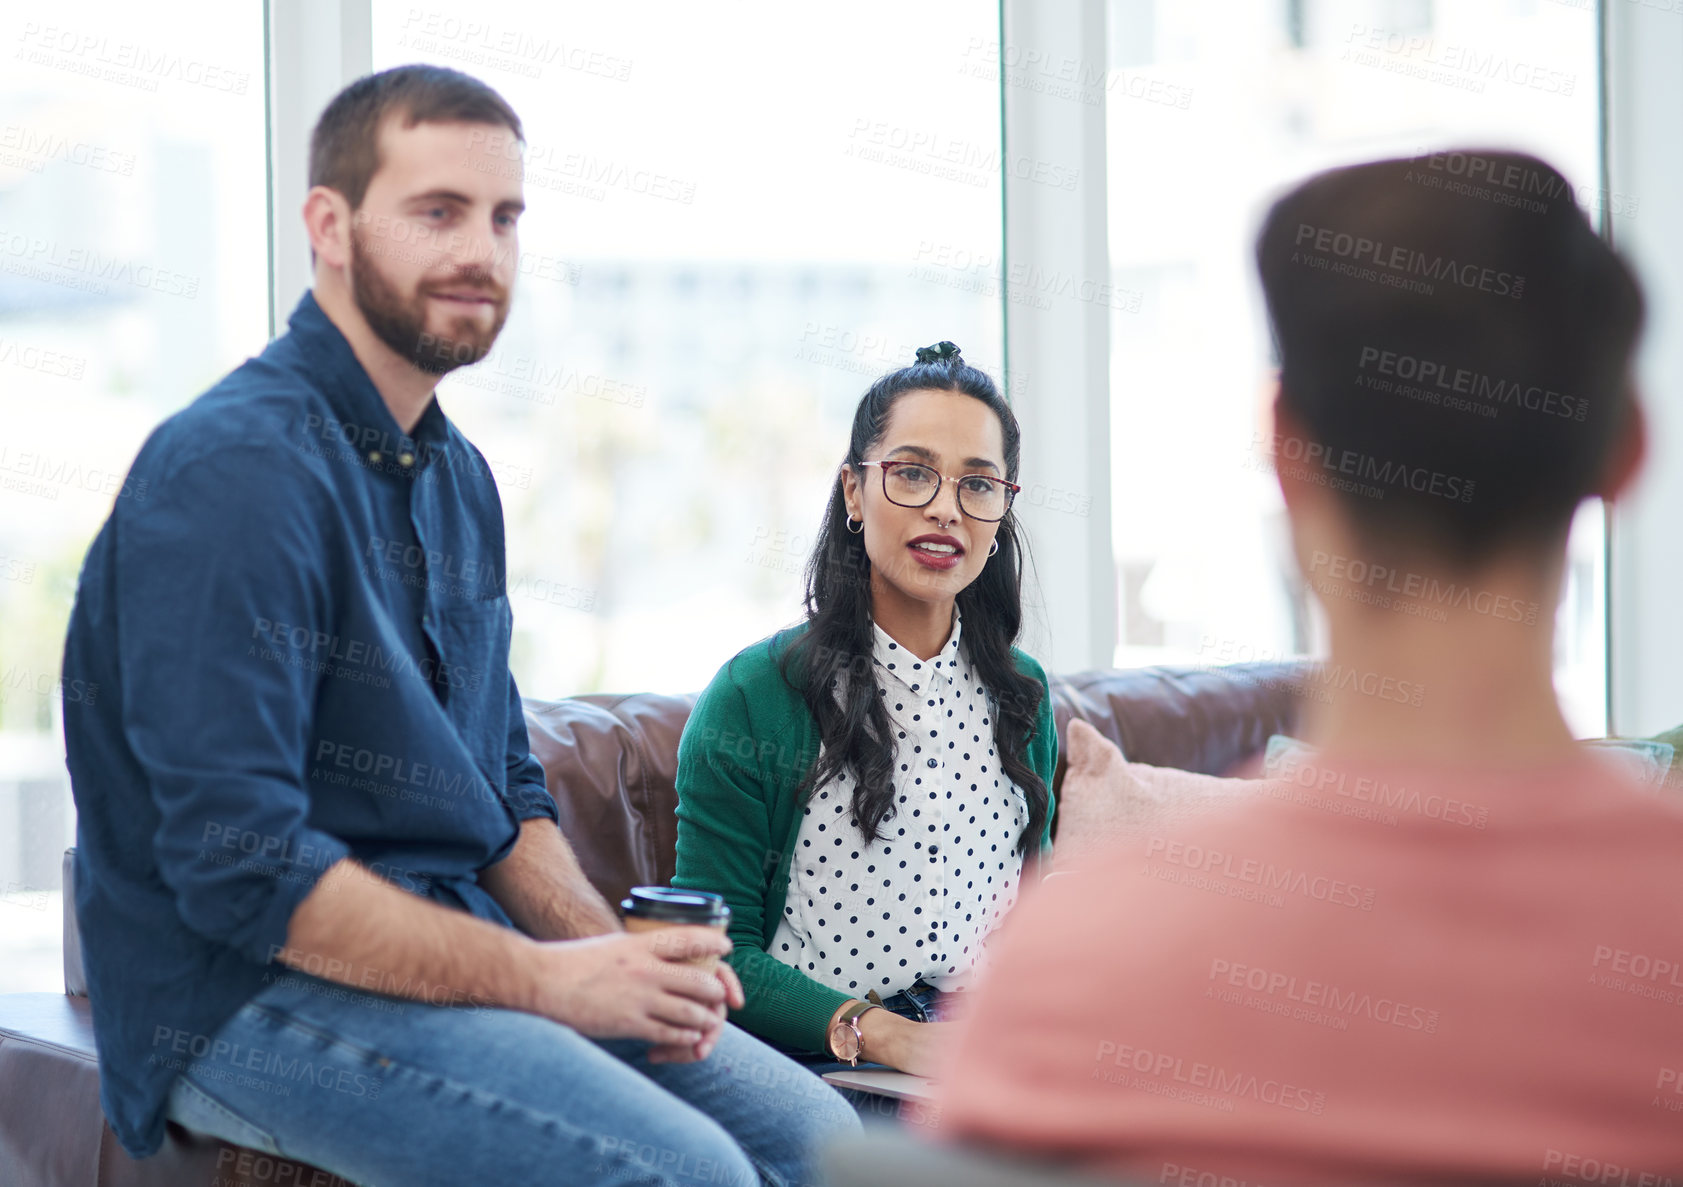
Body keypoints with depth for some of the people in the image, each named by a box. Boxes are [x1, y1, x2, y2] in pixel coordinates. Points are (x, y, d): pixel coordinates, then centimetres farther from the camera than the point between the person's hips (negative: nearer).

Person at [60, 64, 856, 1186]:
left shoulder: (459, 478, 14)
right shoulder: (233, 471, -17)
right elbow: (241, 870, -22)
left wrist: (614, 951, -1)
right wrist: (546, 978, -19)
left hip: (461, 947, 9)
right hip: (244, 1003, -9)